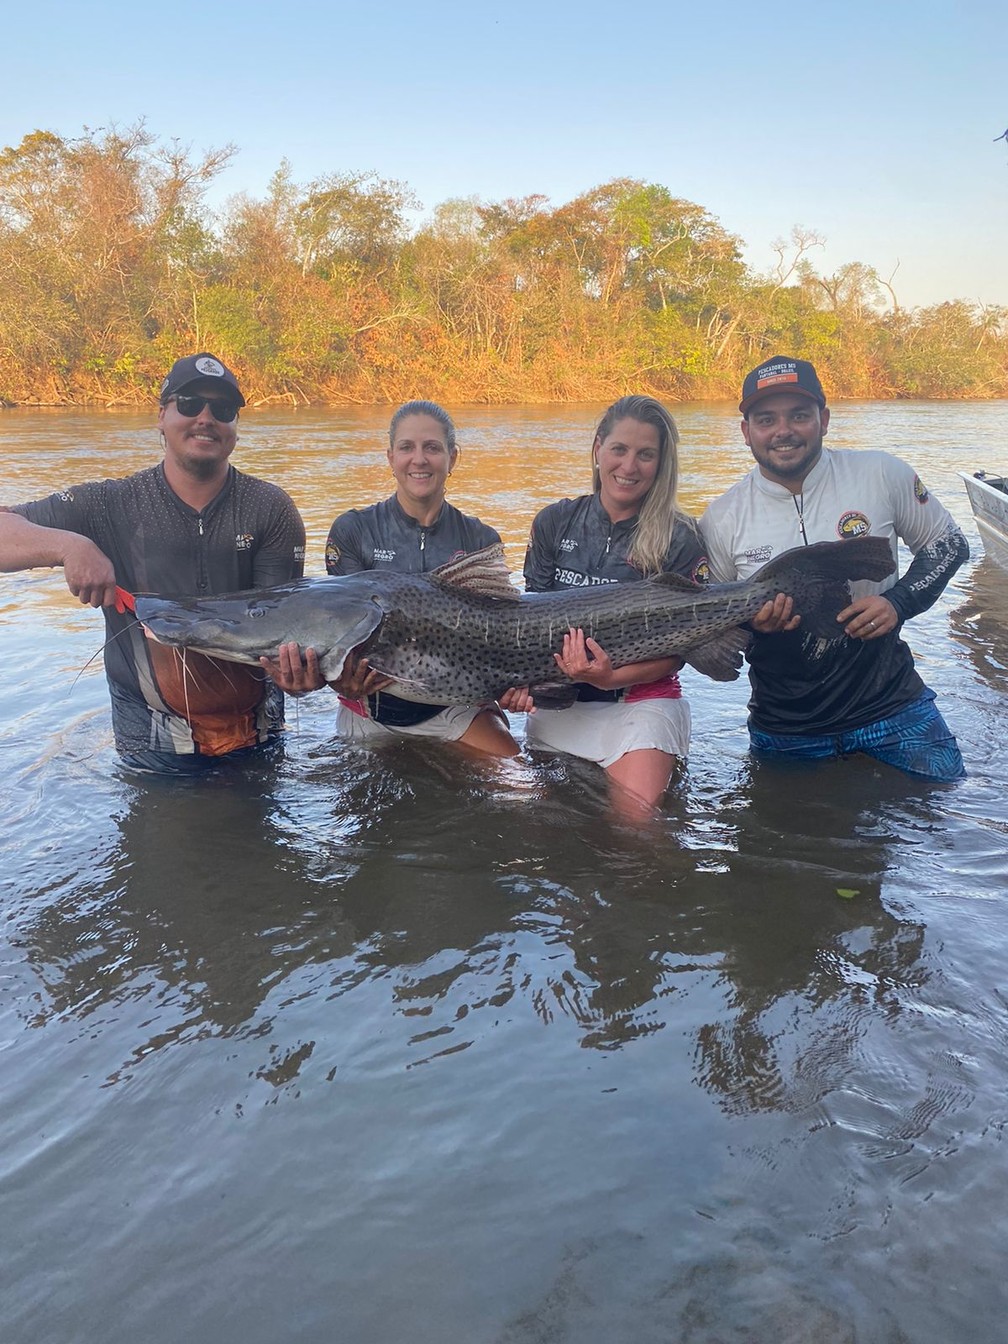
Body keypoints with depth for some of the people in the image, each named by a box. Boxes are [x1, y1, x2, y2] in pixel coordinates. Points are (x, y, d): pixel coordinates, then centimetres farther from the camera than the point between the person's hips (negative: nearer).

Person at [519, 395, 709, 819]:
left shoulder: (679, 540, -6)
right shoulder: (555, 522, 4)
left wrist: (612, 677, -23)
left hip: (641, 699, -3)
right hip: (558, 701, 4)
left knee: (635, 820, -20)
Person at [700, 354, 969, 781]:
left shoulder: (882, 475, -7)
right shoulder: (721, 520, -8)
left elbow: (948, 545, 6)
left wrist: (899, 602, -12)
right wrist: (750, 625, -21)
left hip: (892, 709, 0)